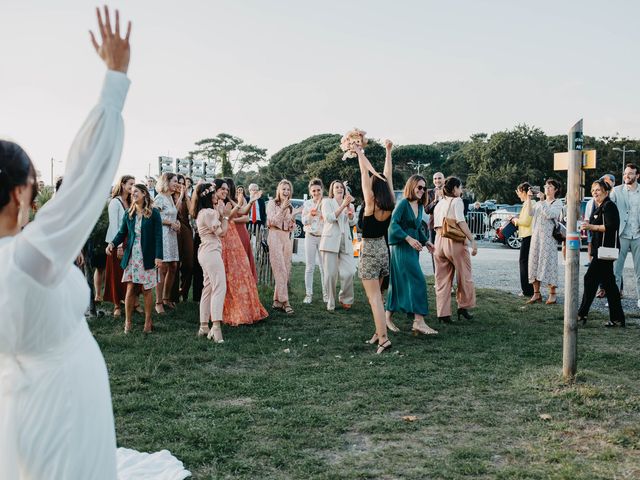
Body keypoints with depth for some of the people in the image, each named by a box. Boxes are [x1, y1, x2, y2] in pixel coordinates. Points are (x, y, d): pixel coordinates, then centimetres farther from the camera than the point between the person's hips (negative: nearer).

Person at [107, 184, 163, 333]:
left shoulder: (153, 213, -3)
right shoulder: (128, 214, 8)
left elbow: (158, 236, -6)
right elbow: (122, 232, 11)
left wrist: (158, 256, -13)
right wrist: (112, 244, -9)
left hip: (147, 257, -3)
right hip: (131, 257, 3)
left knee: (147, 289, 3)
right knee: (130, 289, 0)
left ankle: (148, 321, 15)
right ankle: (127, 322, 6)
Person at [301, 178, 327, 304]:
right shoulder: (307, 204, 6)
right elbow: (304, 221, 2)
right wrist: (310, 214, -16)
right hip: (310, 237, 1)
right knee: (309, 267, 2)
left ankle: (325, 294, 7)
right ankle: (308, 294, 7)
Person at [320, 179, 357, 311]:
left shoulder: (349, 204, 20)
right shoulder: (327, 202, 7)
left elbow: (352, 222, 9)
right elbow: (329, 218, -10)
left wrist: (349, 207, -7)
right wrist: (343, 205, -16)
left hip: (345, 241, 4)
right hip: (330, 241, -3)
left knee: (349, 272, -7)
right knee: (331, 274, -5)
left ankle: (345, 299, 12)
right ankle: (330, 304, 4)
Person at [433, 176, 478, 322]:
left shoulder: (439, 204, 16)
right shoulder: (457, 201, -4)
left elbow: (436, 226, 13)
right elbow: (461, 222, -16)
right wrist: (473, 240, -19)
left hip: (439, 241, 6)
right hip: (455, 242, -6)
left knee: (442, 280, 8)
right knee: (464, 276, 11)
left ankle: (443, 313, 7)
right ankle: (463, 307, 18)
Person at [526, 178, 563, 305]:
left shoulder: (557, 203, 2)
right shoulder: (540, 203, 18)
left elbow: (550, 214, -15)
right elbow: (531, 213, 2)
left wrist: (542, 201, -16)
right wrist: (530, 199, -7)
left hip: (548, 236, -6)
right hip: (536, 236, 6)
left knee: (548, 262, -8)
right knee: (534, 262, 4)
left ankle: (552, 295, -4)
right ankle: (536, 294, 10)